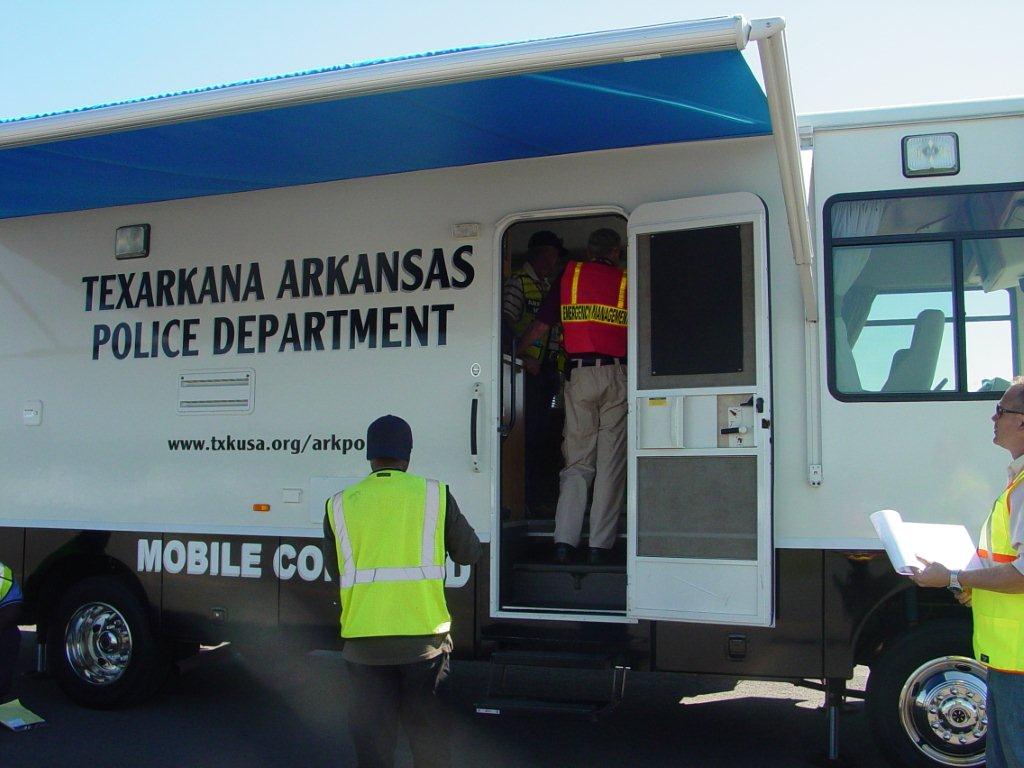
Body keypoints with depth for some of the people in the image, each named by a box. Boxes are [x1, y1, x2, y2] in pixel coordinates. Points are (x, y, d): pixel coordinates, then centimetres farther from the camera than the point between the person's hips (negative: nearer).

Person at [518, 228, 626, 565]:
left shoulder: (569, 275, 10)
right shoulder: (627, 281, 8)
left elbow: (539, 326, 10)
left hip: (579, 375, 1)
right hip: (617, 375, -1)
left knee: (577, 461, 7)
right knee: (611, 463, 3)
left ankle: (564, 541, -2)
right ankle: (600, 546, 1)